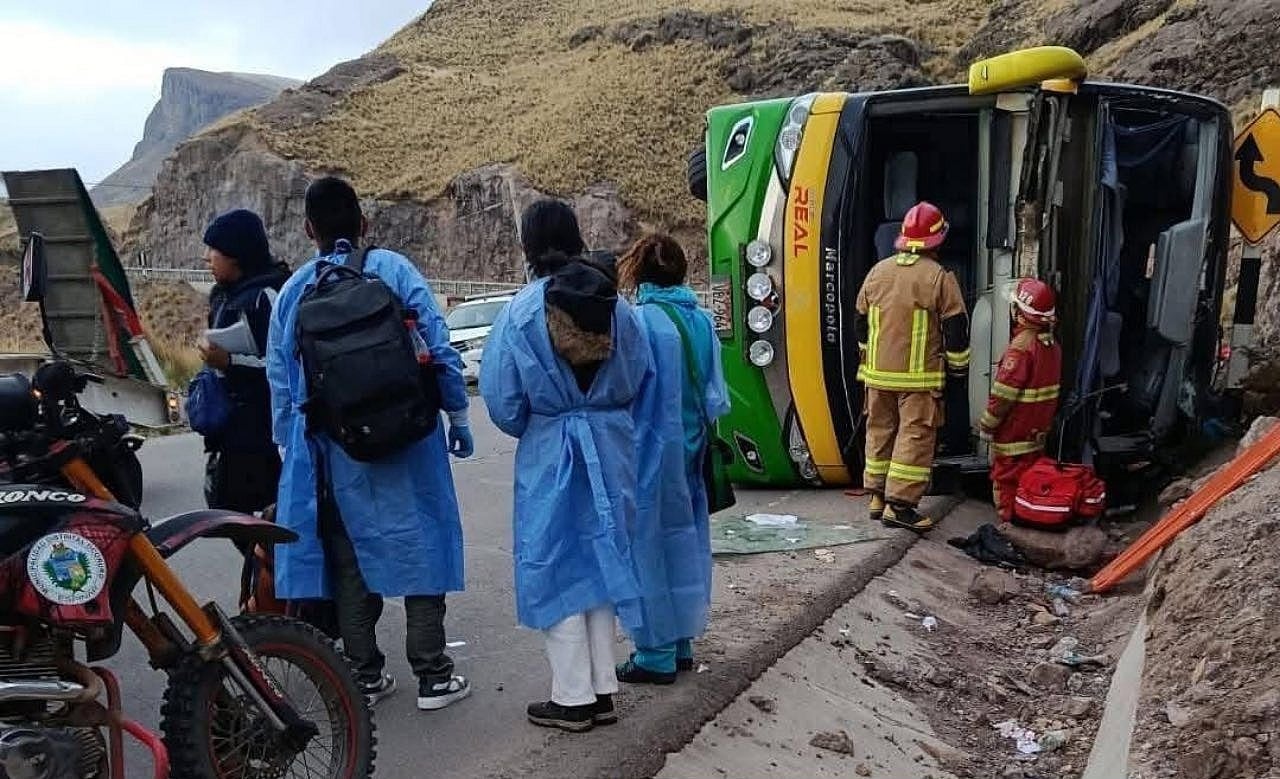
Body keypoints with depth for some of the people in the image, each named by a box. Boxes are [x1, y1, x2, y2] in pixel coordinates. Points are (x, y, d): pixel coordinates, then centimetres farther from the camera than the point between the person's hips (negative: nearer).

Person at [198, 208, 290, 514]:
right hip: (230, 428, 10)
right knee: (221, 501, 15)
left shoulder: (267, 294, -15)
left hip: (259, 429, -10)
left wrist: (228, 362, -25)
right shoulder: (224, 295, 16)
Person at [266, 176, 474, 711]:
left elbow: (279, 377, 10)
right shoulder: (393, 269, -4)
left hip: (332, 450, 3)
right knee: (420, 544, 6)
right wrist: (458, 415, 2)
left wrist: (290, 446, 20)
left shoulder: (294, 290, 5)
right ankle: (433, 675, 10)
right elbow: (438, 346, -8)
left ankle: (365, 676, 21)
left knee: (349, 558, 13)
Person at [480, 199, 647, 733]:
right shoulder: (616, 303, -2)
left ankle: (573, 698, 13)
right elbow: (640, 377, 4)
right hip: (611, 448, 4)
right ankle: (602, 689, 21)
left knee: (558, 566, 7)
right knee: (598, 559, 14)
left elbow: (502, 399, -6)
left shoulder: (522, 311, -10)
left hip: (549, 451, -4)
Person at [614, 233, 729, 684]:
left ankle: (657, 655, 11)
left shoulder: (640, 320, -15)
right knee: (684, 538, 16)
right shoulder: (702, 321, 3)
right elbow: (715, 395, 6)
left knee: (650, 543, 3)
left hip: (650, 448, -6)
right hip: (689, 448, 6)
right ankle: (681, 643, 27)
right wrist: (698, 428, 15)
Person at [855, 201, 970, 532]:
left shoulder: (877, 272, 6)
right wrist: (959, 365, 6)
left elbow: (861, 321, 15)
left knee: (880, 430, 15)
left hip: (877, 371, 6)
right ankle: (900, 504, -5)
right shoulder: (939, 277, -10)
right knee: (916, 435, -2)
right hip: (919, 376, -5)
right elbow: (955, 327, -7)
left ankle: (878, 495, 22)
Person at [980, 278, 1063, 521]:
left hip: (1014, 435, -8)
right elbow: (1052, 389, 12)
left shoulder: (1021, 347, -22)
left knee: (1007, 481, 2)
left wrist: (987, 425, -9)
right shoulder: (1053, 346, 4)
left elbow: (1003, 395, -21)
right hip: (1039, 432, 8)